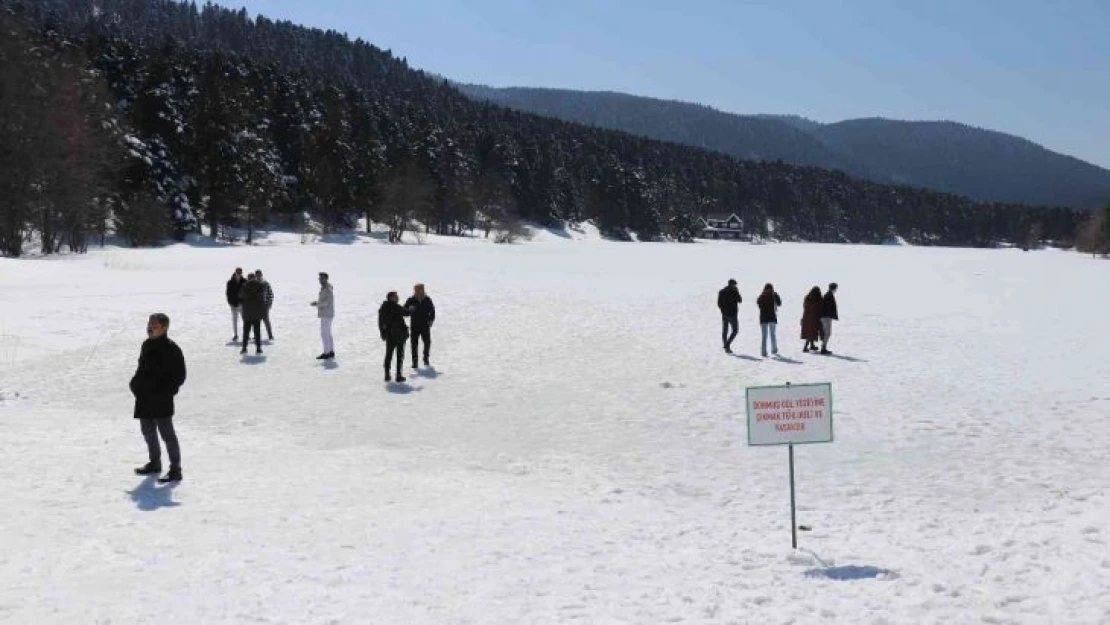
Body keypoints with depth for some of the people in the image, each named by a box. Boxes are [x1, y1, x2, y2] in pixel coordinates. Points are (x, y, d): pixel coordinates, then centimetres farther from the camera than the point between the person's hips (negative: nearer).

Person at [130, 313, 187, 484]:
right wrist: (136, 383, 10)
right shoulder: (147, 345, 11)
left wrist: (166, 391, -16)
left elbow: (179, 376, -12)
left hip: (161, 401, -9)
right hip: (144, 399, 9)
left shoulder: (171, 349, -13)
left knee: (167, 433, -6)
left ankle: (175, 469, -1)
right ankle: (154, 463, 34)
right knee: (148, 432, 18)